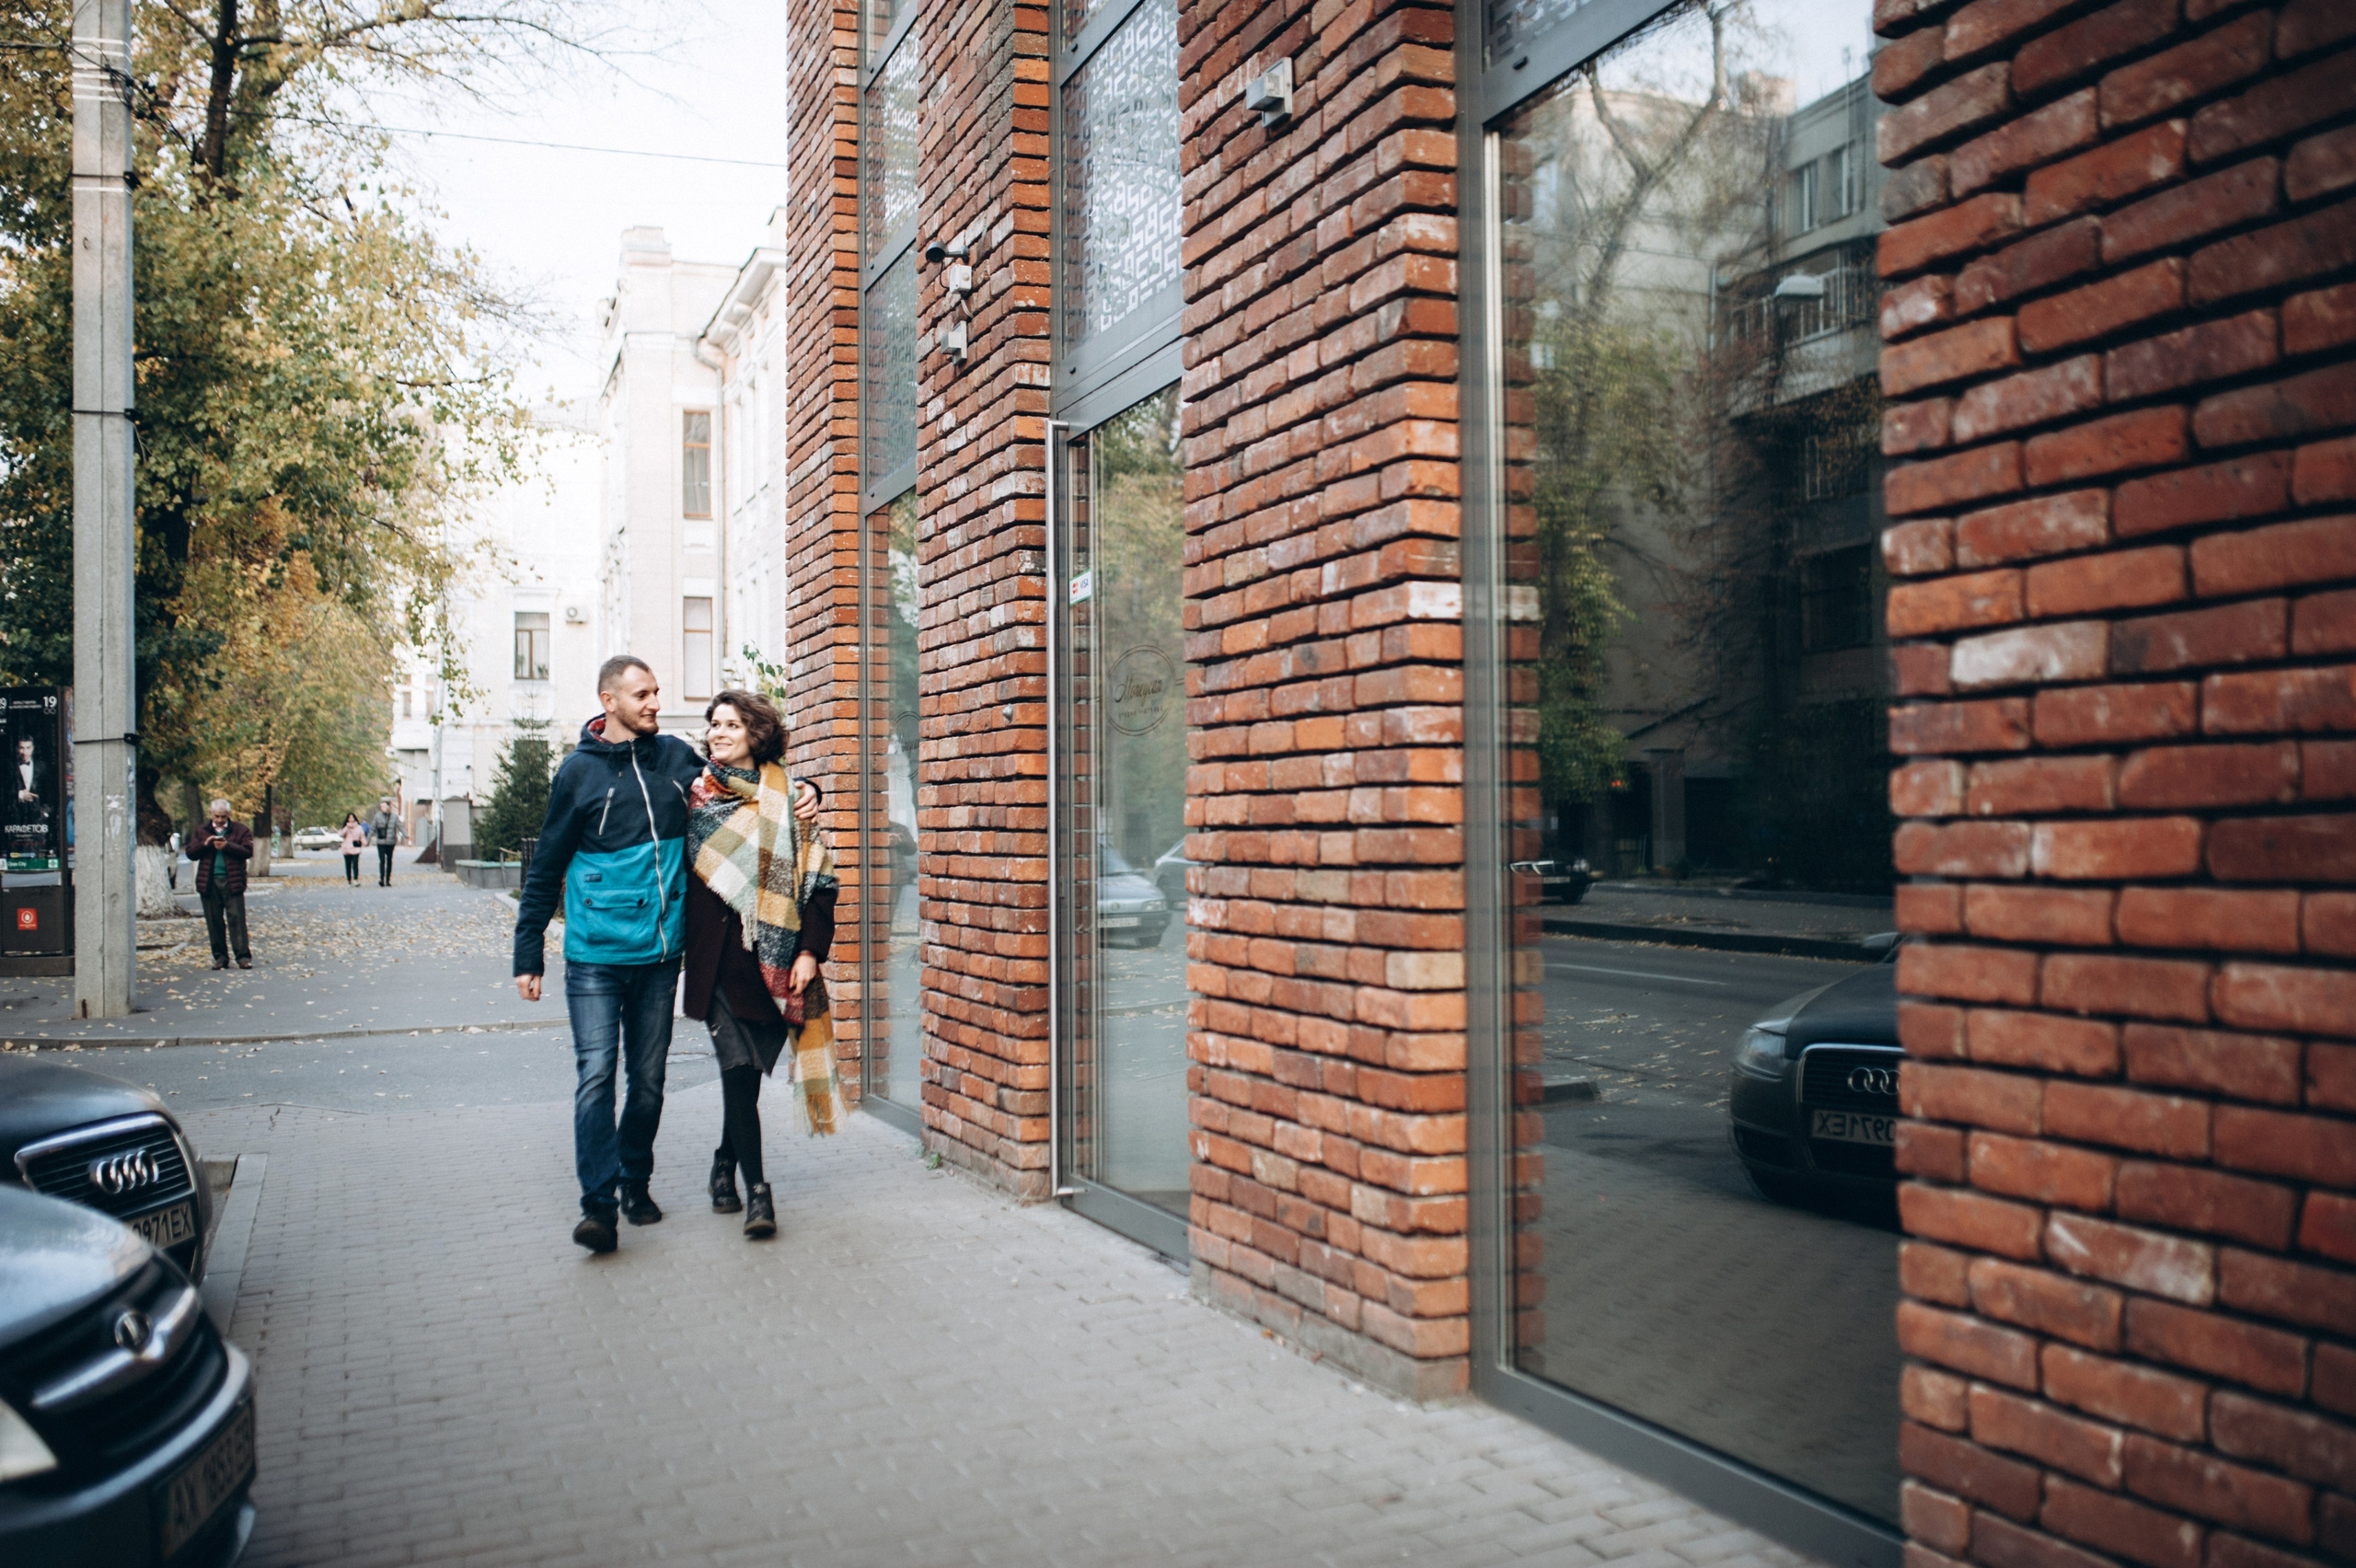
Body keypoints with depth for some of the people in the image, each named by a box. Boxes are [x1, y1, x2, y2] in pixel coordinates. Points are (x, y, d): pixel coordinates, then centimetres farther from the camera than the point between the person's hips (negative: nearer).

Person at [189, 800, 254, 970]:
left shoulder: (241, 830, 5)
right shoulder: (201, 832, 14)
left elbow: (248, 851, -5)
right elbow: (191, 853, 8)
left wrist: (227, 846, -17)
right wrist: (205, 844, -9)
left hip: (232, 882, -3)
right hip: (209, 883, 3)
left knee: (236, 919, -7)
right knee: (214, 922, 5)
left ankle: (243, 957, -8)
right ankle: (220, 957, 11)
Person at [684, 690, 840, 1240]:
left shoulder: (789, 799, 2)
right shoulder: (693, 796, 8)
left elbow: (817, 879, 0)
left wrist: (809, 950, -6)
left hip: (773, 958, 0)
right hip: (718, 957, 0)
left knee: (749, 1068, 8)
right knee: (738, 1067, -7)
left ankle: (726, 1163, 30)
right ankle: (756, 1190, -3)